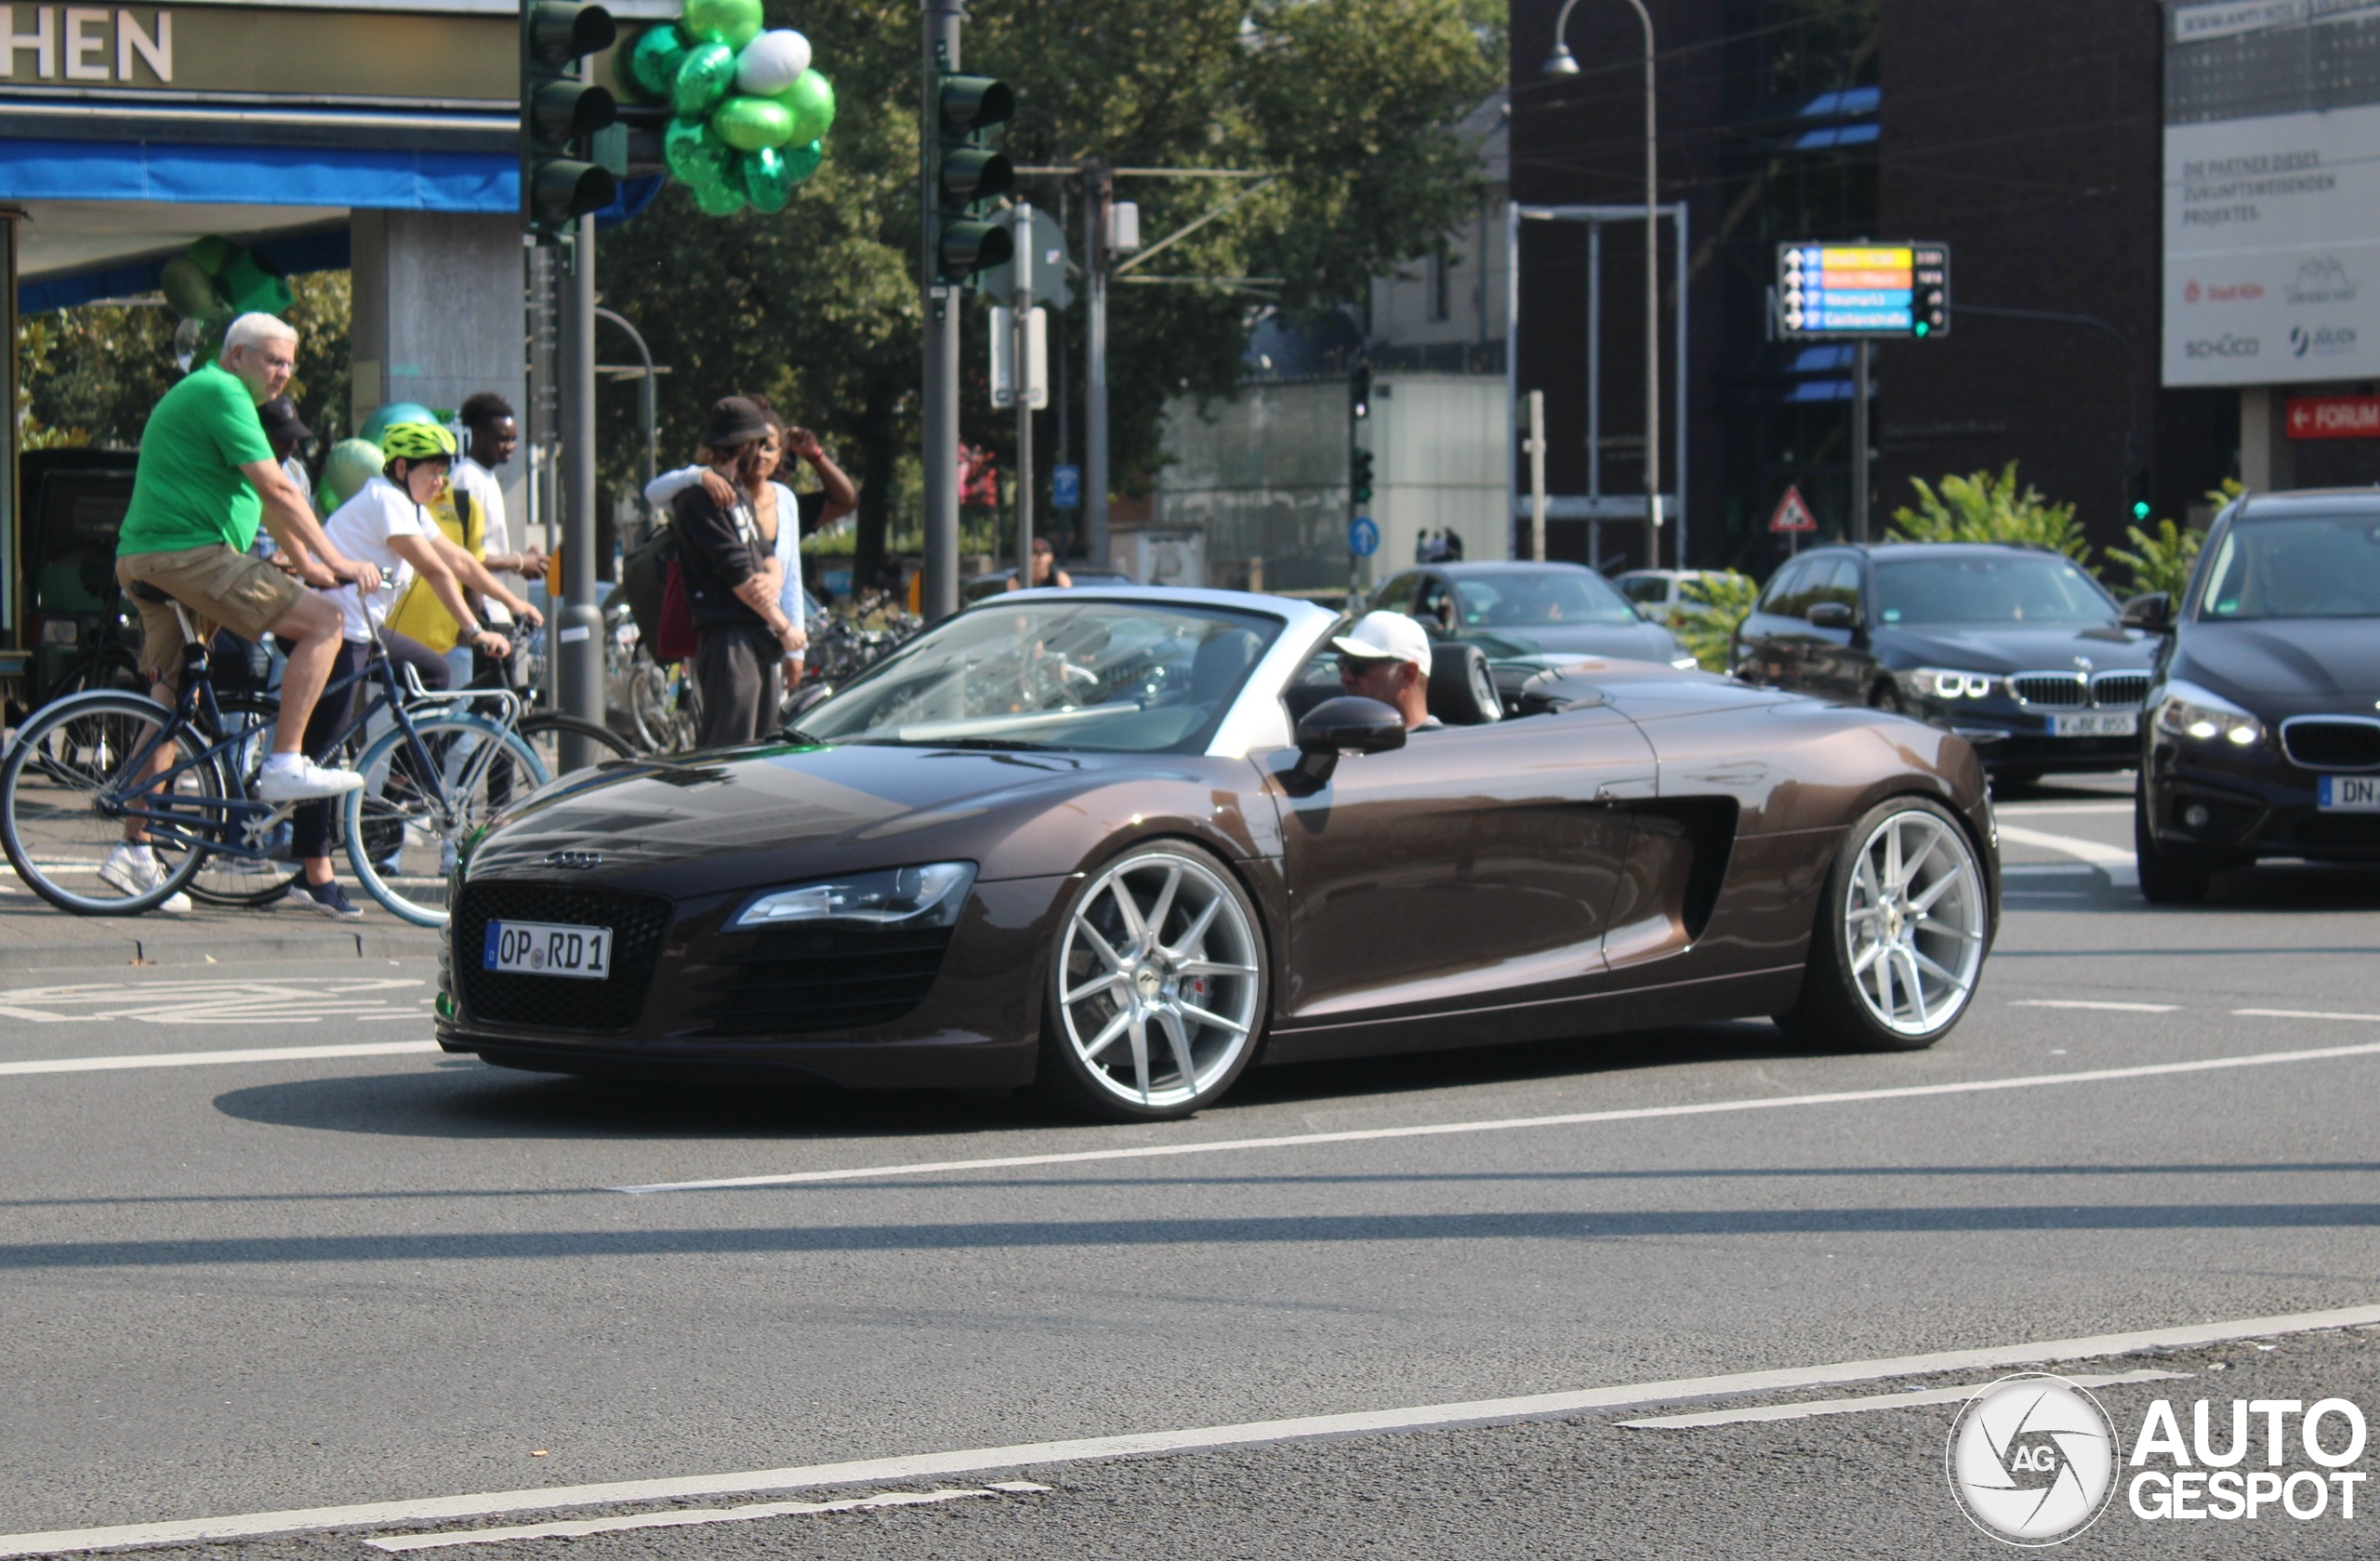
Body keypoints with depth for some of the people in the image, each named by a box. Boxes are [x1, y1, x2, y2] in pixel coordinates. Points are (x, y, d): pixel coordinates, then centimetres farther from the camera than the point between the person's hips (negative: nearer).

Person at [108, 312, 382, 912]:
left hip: (145, 563, 11)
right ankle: (284, 765, -13)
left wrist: (305, 563, 24)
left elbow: (265, 499, 28)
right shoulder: (221, 394, -8)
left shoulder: (201, 393, 26)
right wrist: (335, 561, -14)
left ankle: (134, 851, 12)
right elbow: (277, 490, -15)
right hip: (189, 553, -11)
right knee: (322, 622, -11)